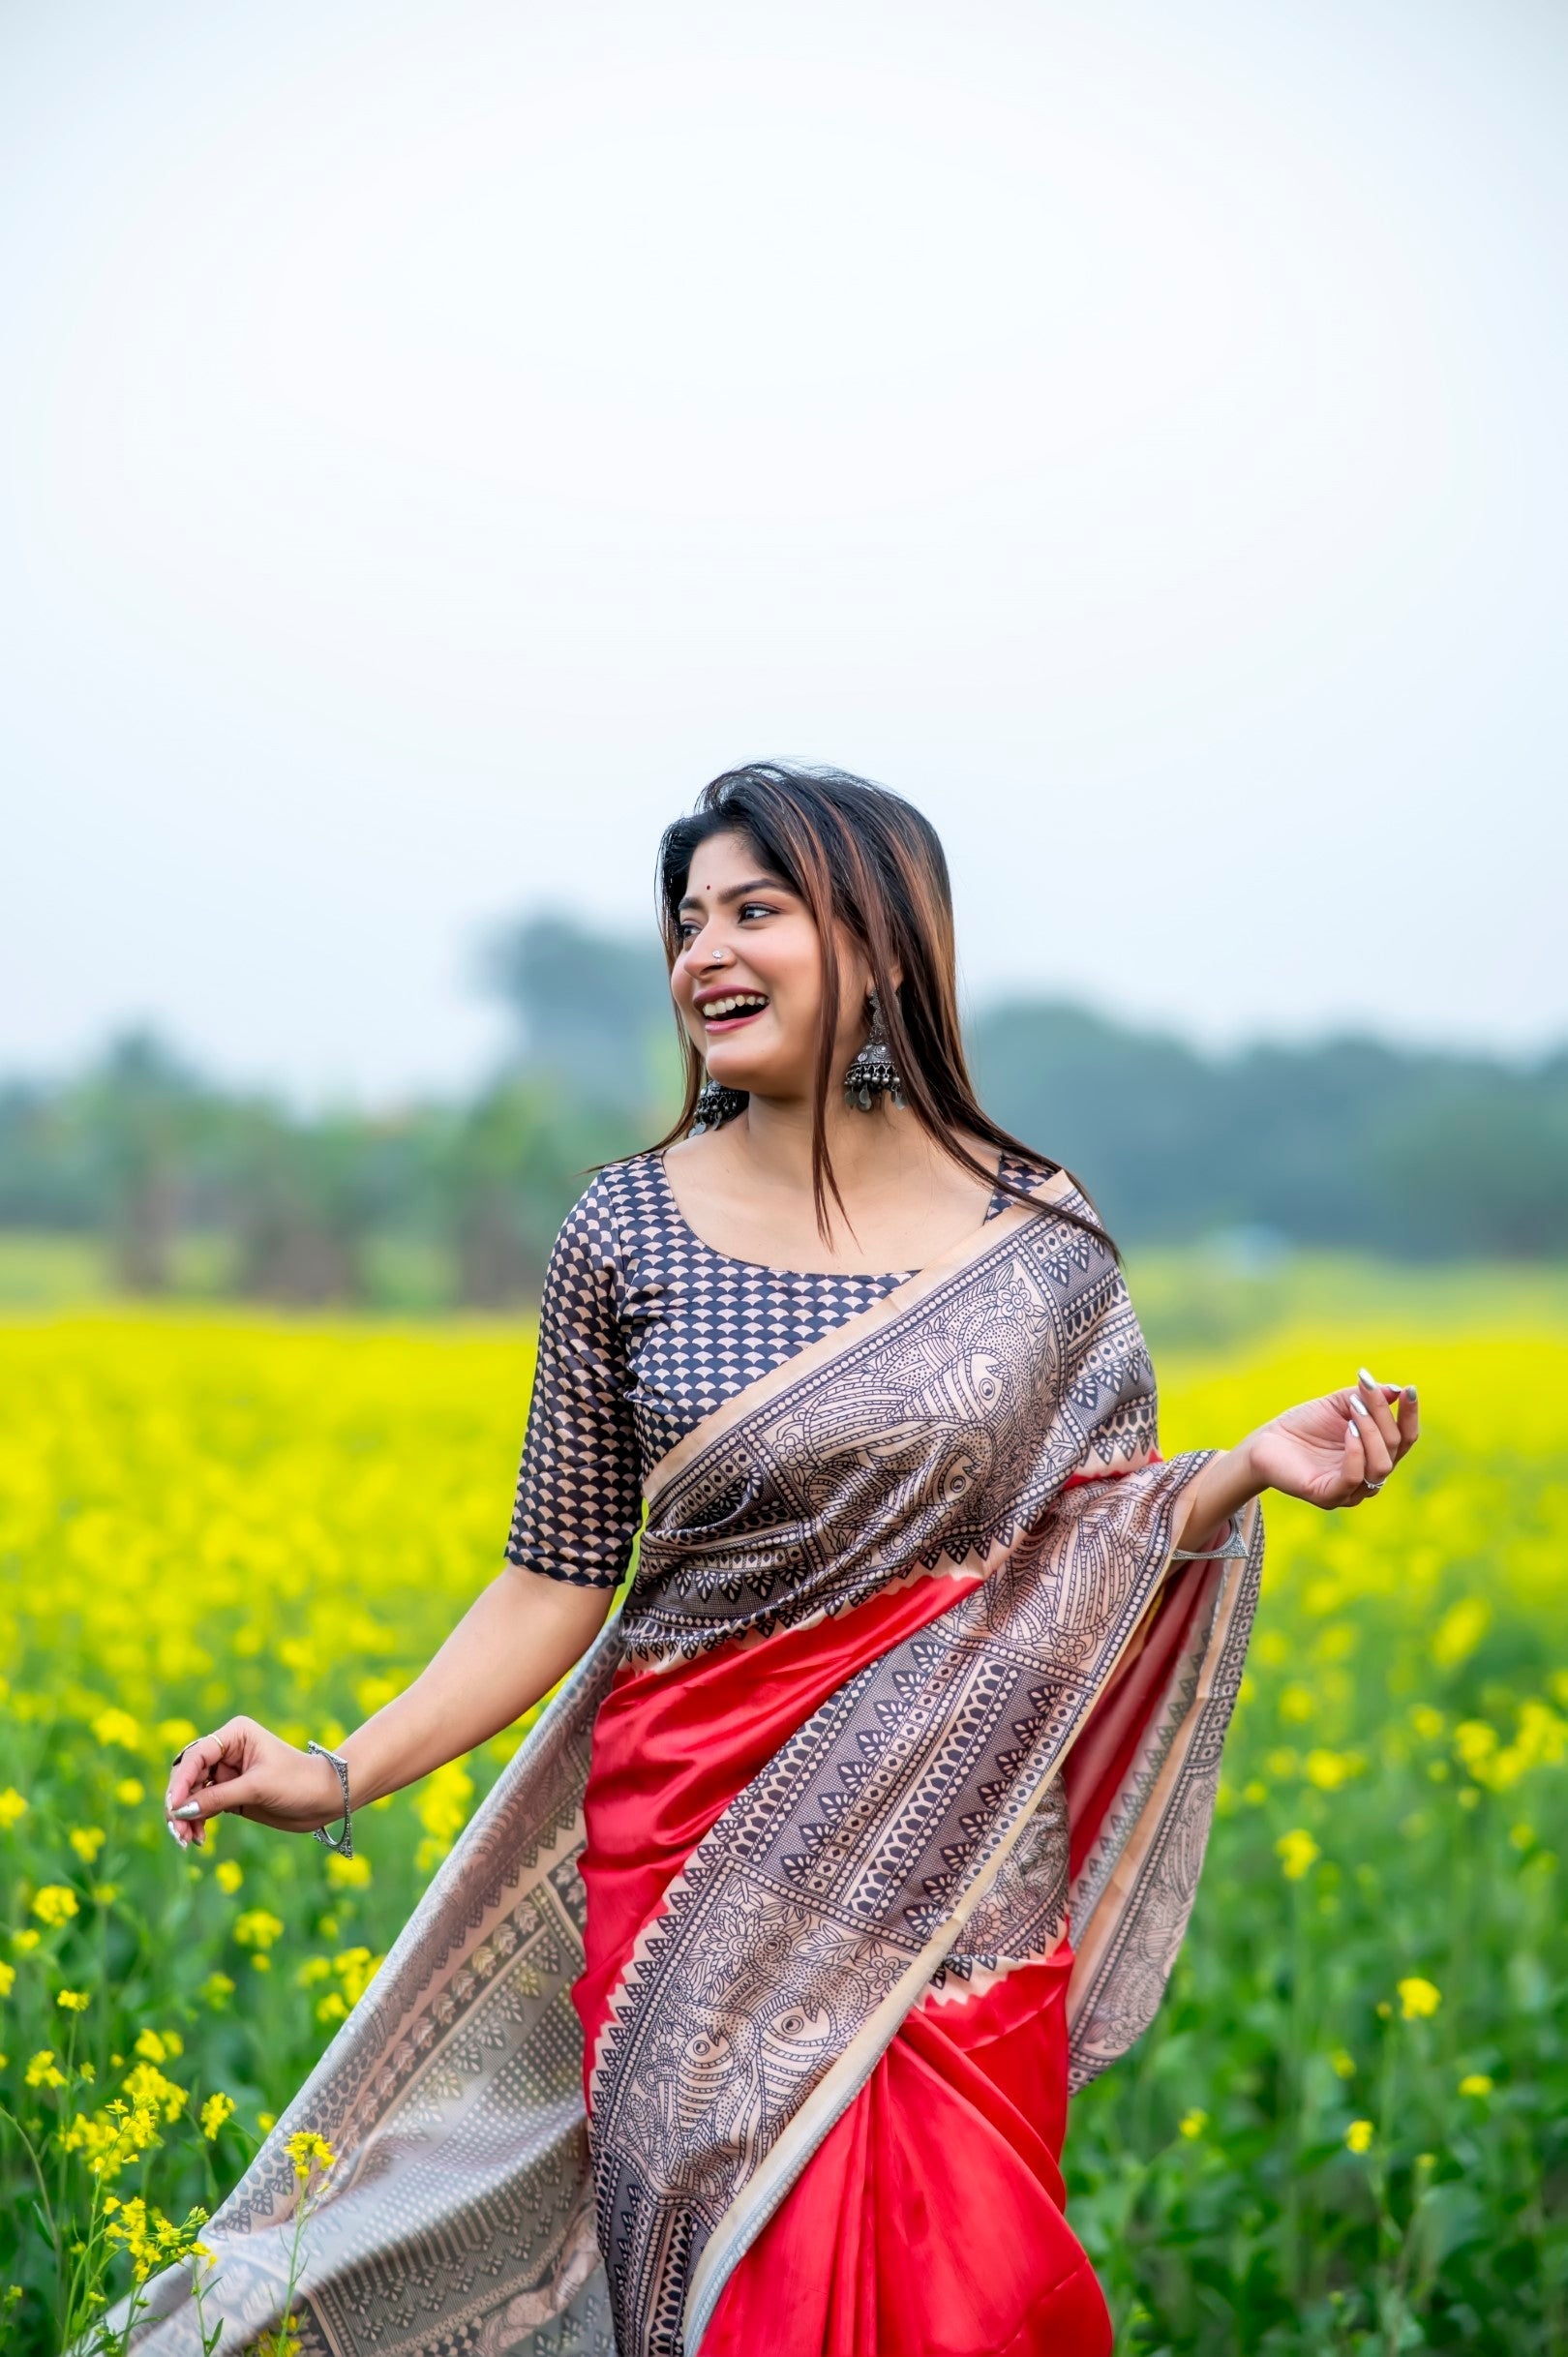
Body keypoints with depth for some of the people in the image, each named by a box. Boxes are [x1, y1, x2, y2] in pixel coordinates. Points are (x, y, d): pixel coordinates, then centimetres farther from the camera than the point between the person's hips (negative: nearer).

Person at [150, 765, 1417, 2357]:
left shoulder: (1039, 1238, 0)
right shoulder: (630, 1230, -1)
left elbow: (1087, 1551, 7)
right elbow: (560, 1584, 2)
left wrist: (1250, 1470, -11)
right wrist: (340, 1776, -8)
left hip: (953, 1876, 0)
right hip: (703, 1861, 0)